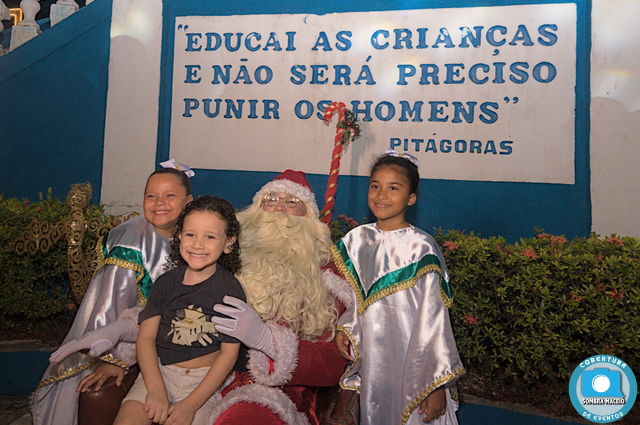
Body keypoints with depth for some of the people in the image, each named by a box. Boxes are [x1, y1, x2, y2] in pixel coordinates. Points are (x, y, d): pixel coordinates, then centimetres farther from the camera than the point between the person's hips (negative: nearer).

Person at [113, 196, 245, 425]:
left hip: (204, 380, -2)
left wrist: (190, 404, -12)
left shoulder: (230, 289, -6)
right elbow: (146, 336, 0)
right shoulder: (165, 282, 3)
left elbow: (229, 352, -7)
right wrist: (156, 389, -15)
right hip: (158, 371, 2)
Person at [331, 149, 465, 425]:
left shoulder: (421, 249, -14)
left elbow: (434, 320, -12)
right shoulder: (356, 240, 1)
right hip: (369, 363, 5)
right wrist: (343, 329, -6)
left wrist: (438, 386, -12)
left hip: (411, 366, -4)